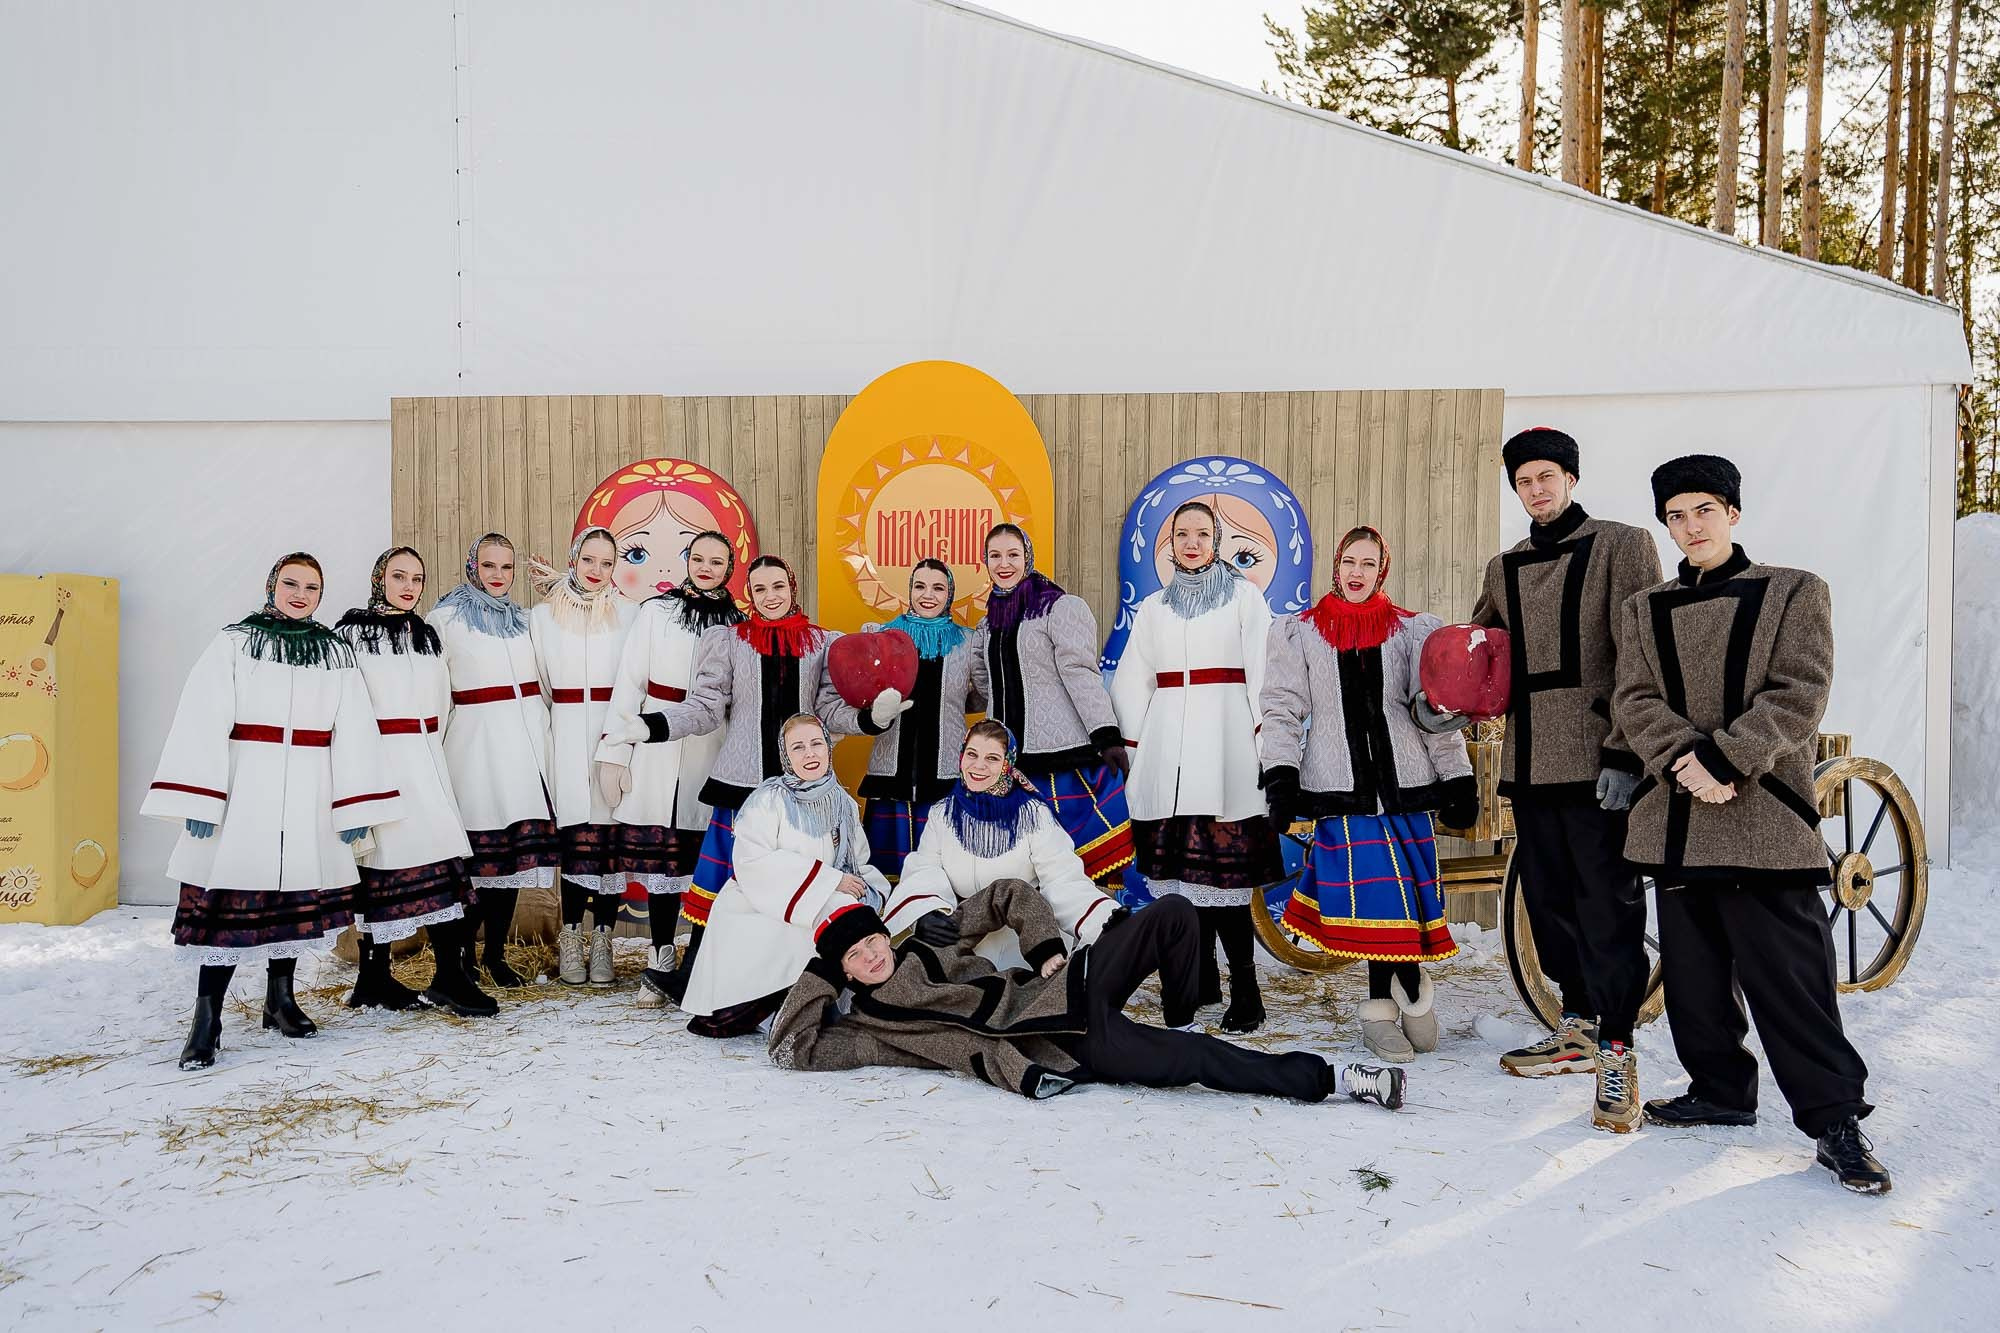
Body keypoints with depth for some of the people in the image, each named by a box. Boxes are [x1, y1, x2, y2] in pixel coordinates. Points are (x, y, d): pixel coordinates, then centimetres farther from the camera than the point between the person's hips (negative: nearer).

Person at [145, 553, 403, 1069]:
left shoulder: (336, 654, 10)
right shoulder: (234, 643, 4)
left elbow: (354, 734, 6)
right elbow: (203, 722, -4)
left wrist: (355, 807, 0)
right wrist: (198, 799, -13)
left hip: (308, 795, 3)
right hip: (244, 789, -3)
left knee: (295, 895, 9)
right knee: (229, 900, -8)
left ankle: (280, 998, 24)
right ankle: (207, 1019, -4)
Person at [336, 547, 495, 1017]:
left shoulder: (427, 634, 18)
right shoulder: (353, 633, -2)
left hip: (425, 761, 6)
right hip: (378, 761, -6)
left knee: (441, 855, -4)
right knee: (380, 860, -3)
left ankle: (450, 974, -4)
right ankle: (374, 977, 6)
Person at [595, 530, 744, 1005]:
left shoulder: (739, 624, 9)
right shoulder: (656, 612, 6)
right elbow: (628, 683, 3)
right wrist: (613, 752, -2)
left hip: (715, 756, 1)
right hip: (658, 756, -1)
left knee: (708, 857, 0)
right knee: (662, 853, -1)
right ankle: (660, 960, 9)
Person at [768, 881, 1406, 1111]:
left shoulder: (926, 942, 15)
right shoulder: (867, 1025, 4)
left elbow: (1009, 895, 19)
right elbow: (790, 1048, -5)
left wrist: (1048, 950, 6)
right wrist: (818, 975, -5)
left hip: (1064, 989, 6)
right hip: (1068, 1051, -6)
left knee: (1173, 914, -10)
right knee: (1196, 1062, -25)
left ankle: (1180, 1024, 9)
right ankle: (1332, 1078, -16)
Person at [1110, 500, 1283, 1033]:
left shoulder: (1244, 596, 9)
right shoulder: (1154, 607, 19)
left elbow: (1264, 675, 1)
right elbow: (1129, 683, 18)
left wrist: (1259, 742, -6)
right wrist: (1139, 744, 9)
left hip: (1225, 745, -4)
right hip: (1167, 753, 4)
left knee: (1223, 865, -11)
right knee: (1183, 863, 2)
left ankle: (1244, 984, -7)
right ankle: (1202, 976, 11)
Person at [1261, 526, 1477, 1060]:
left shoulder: (1413, 630, 11)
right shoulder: (1299, 633, 9)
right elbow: (1282, 709, 3)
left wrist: (1457, 779, 4)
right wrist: (1280, 775, -7)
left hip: (1403, 782, 1)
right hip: (1339, 785, -1)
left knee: (1400, 897, -1)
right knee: (1378, 896, -5)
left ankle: (1383, 1005, 16)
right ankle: (1410, 990, 10)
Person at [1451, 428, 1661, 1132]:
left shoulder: (1622, 546, -1)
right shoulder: (1504, 569, 17)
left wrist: (1625, 755, -15)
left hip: (1597, 764, -6)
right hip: (1529, 761, 6)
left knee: (1607, 905, -5)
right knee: (1550, 901, 13)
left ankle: (1615, 1051, 2)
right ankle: (1578, 1027, 27)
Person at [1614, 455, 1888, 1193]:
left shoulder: (1794, 592, 5)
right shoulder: (1643, 609, 14)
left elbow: (1799, 693, -7)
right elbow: (1634, 699, 3)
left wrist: (1724, 758, -18)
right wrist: (1685, 761, -16)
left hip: (1764, 814, -4)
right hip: (1675, 818, 4)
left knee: (1787, 970, -6)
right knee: (1693, 968, 11)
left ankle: (1834, 1115, 5)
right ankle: (1720, 1090, 25)